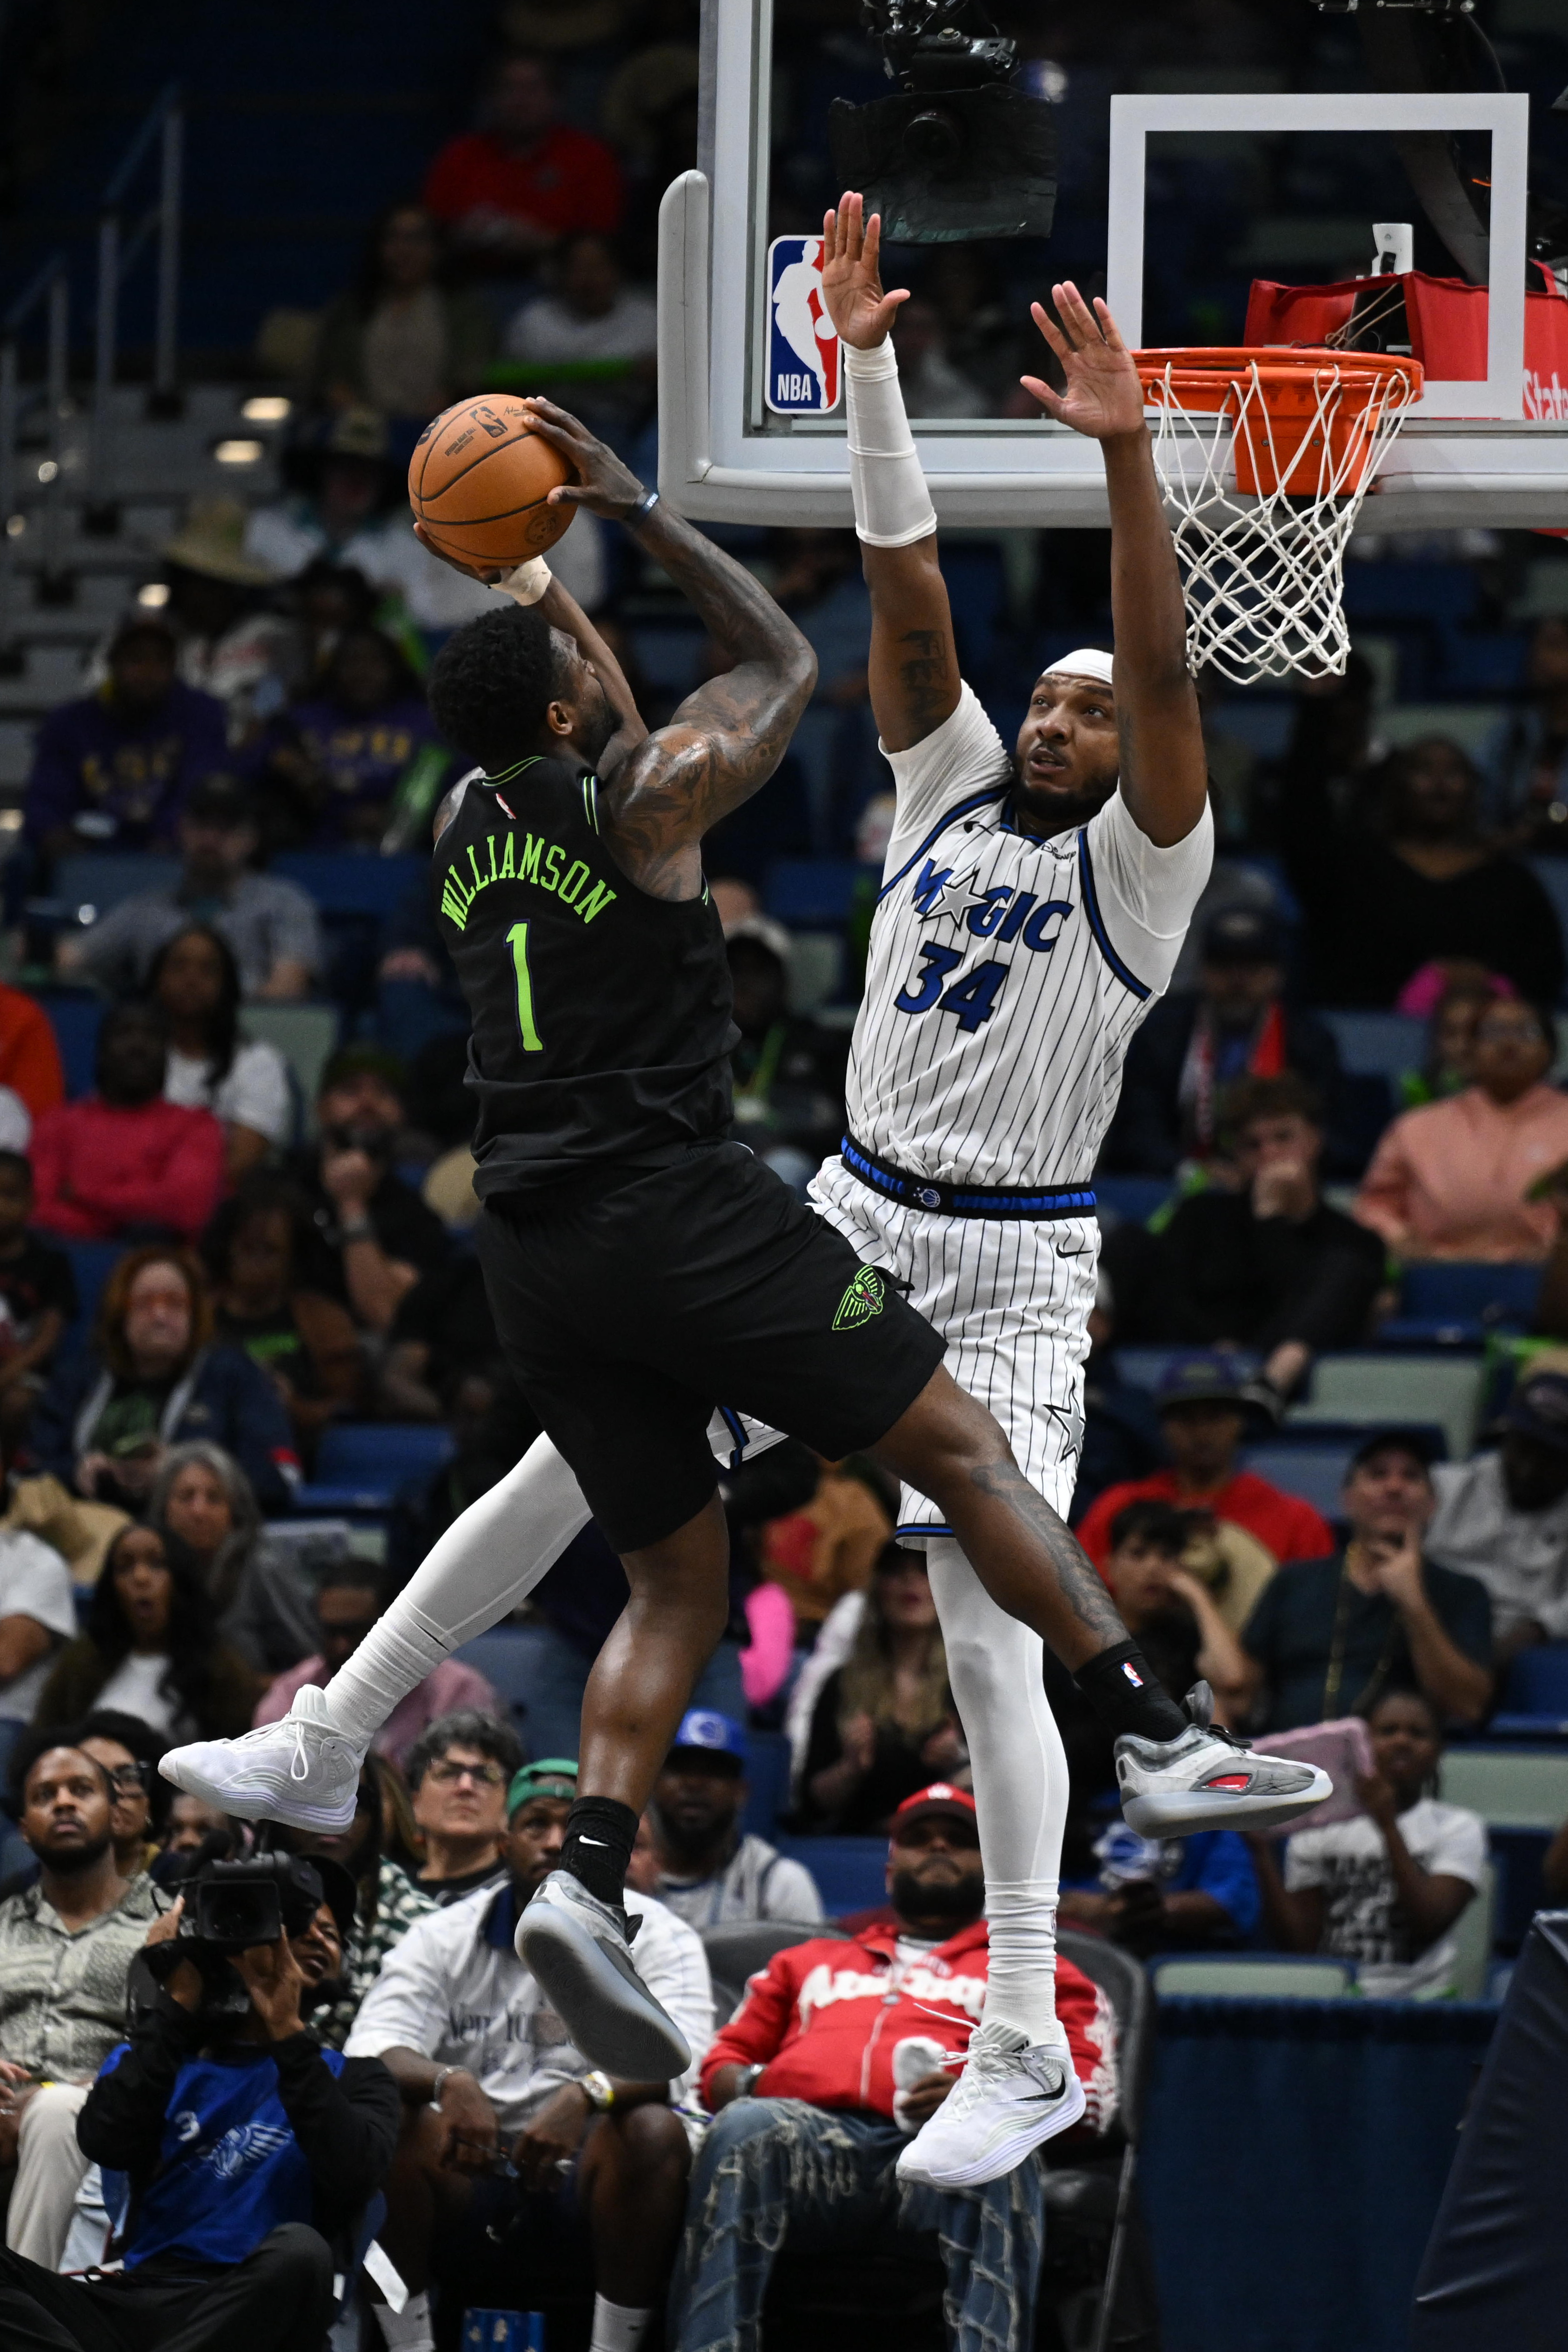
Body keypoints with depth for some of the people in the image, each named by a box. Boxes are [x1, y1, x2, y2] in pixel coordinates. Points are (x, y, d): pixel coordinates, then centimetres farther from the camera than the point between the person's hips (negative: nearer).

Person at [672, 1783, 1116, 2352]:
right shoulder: (808, 1963, 40)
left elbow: (1091, 2093, 15)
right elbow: (721, 2064, 33)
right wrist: (746, 2085, 5)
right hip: (811, 2136, 2)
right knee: (746, 2127, -36)